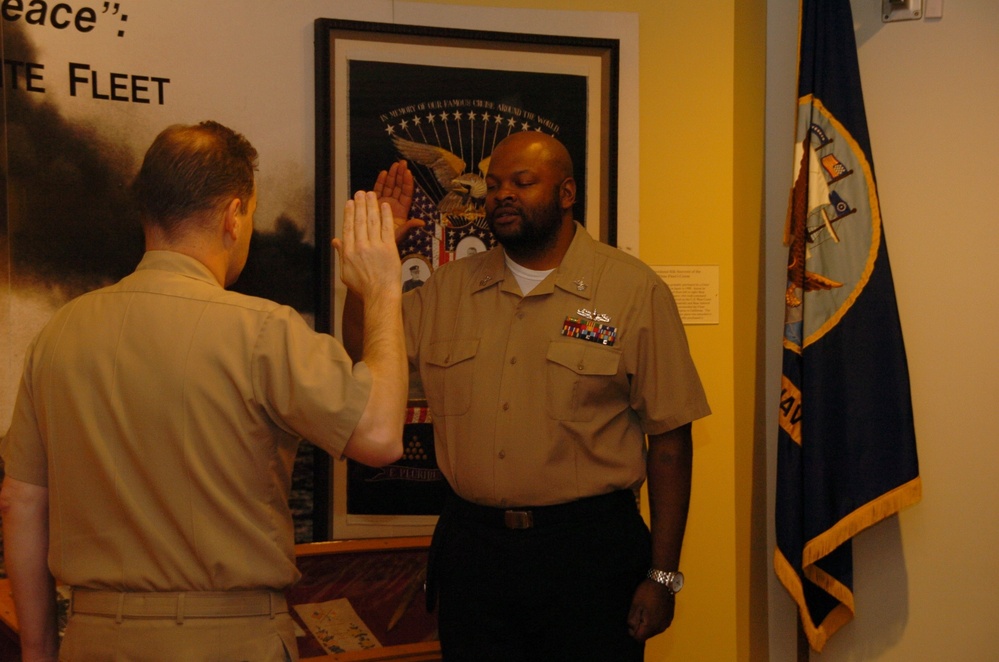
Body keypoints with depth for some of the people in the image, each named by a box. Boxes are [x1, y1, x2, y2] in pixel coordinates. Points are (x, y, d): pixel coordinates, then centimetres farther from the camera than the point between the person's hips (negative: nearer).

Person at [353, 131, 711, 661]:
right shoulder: (449, 288, 8)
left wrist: (663, 576, -7)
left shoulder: (634, 291, -4)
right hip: (472, 550, 3)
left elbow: (669, 439, -5)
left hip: (588, 553, -3)